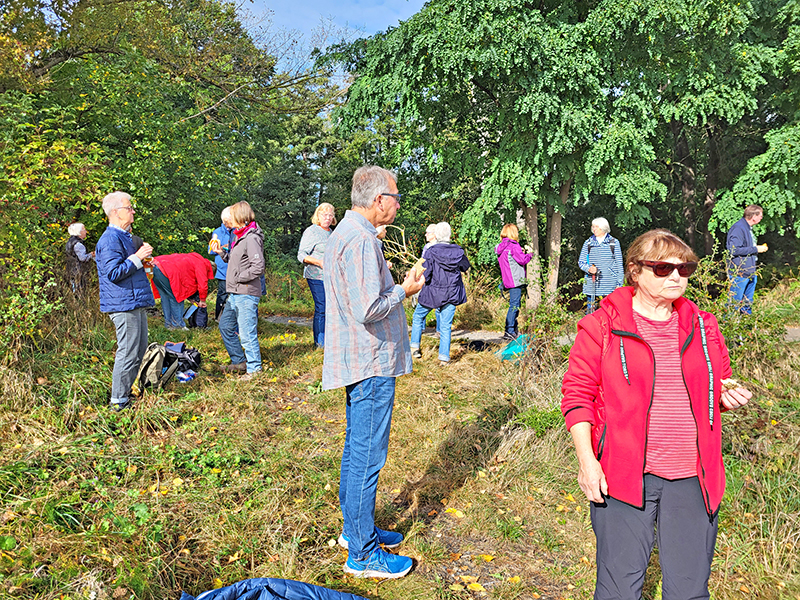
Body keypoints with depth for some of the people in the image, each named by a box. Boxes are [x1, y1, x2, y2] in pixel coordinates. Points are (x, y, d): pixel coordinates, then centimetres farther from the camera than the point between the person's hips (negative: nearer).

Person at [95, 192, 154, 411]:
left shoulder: (123, 236, 19)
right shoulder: (110, 239, -14)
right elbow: (113, 273, -21)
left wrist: (142, 258, 16)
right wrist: (137, 257, -18)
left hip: (135, 303, 11)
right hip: (123, 305, -11)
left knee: (139, 349, 16)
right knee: (128, 352, -7)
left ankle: (127, 391, 27)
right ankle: (119, 401, 2)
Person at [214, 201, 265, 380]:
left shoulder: (251, 238, -16)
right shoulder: (240, 236, 15)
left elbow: (258, 267, -23)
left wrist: (238, 278, -16)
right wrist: (222, 253, 10)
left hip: (246, 294, -11)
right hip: (235, 293, 11)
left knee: (247, 333, -5)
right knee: (225, 326, 18)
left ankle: (254, 368, 7)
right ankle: (239, 361, 29)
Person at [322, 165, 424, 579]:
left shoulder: (345, 233, 14)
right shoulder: (360, 239, -20)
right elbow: (368, 309, -26)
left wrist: (395, 285, 15)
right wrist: (403, 290, -11)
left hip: (359, 361, 11)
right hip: (371, 364, -11)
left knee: (356, 450, 19)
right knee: (367, 457, -1)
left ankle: (354, 529, 34)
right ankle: (362, 554, 11)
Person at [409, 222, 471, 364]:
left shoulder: (431, 252, -16)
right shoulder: (458, 251, -5)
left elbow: (425, 276, -17)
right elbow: (466, 267, 13)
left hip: (432, 292, -2)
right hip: (452, 293, 3)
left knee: (418, 316, 20)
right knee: (446, 325, 8)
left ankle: (414, 346, 18)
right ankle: (444, 356, 7)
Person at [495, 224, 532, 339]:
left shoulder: (501, 247, 12)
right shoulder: (513, 245, -14)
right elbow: (522, 260, -13)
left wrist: (521, 252, 17)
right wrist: (529, 254, 4)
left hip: (508, 281, 9)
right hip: (515, 280, -9)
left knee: (515, 304, 16)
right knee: (514, 305, -7)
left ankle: (514, 330, 21)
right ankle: (509, 331, -9)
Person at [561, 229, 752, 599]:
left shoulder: (703, 326, 10)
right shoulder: (602, 325, -3)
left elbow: (717, 387, 23)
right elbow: (577, 393, -4)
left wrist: (728, 398, -1)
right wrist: (587, 460, -11)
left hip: (693, 479, 4)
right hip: (623, 475, -3)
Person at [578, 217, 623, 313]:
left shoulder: (614, 242, 5)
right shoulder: (588, 243, 10)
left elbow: (619, 264, 6)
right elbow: (581, 261, 11)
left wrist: (619, 283, 1)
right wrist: (588, 268, -12)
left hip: (609, 285, -2)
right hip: (591, 285, 2)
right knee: (590, 313, 2)